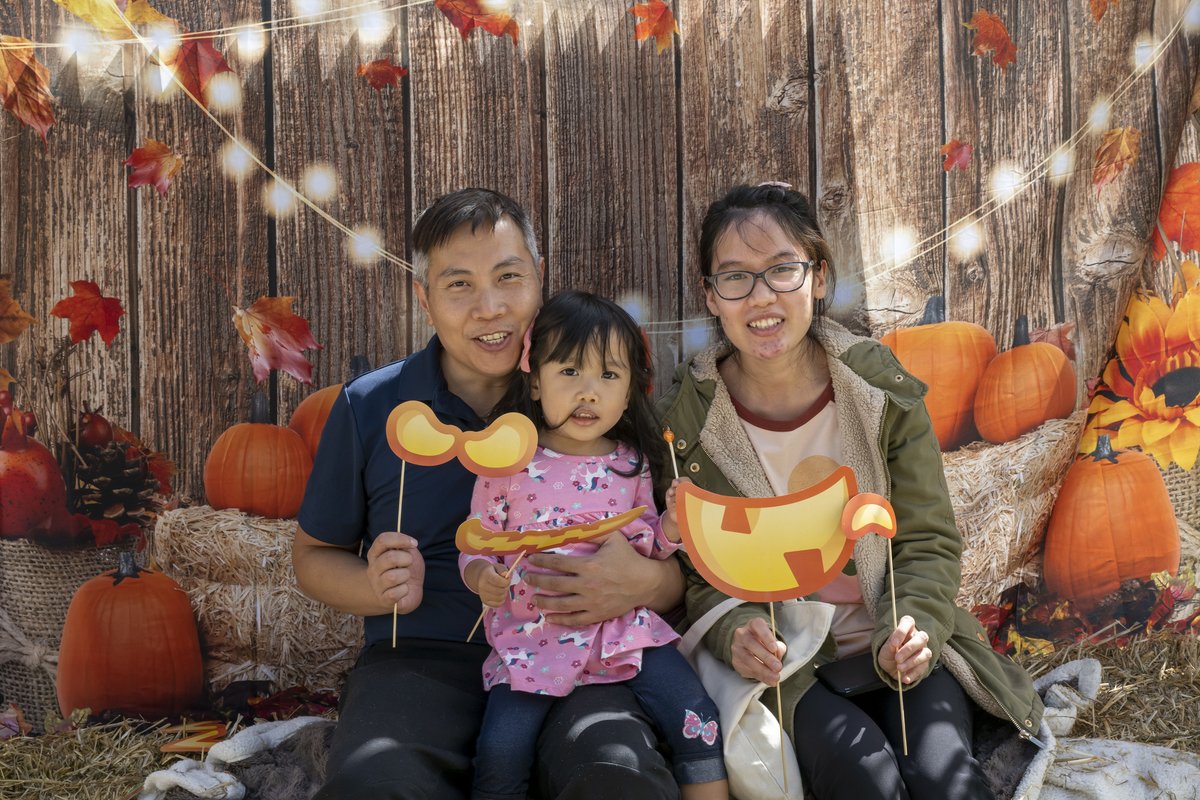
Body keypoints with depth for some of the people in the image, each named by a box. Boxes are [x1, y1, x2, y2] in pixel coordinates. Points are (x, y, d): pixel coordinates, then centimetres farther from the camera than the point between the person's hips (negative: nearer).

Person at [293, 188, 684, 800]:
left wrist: (645, 583, -15)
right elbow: (314, 555, 17)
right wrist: (380, 587, -6)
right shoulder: (370, 408, 8)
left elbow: (678, 571, 11)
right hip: (424, 658, 1)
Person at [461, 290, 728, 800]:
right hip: (534, 637, -2)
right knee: (500, 754, -16)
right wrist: (480, 574, -20)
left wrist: (671, 527, -5)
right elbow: (478, 543, 1)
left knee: (699, 723, -11)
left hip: (624, 629, 2)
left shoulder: (630, 461, 5)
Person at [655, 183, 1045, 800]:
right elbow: (696, 575, -4)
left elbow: (928, 540, 0)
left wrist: (912, 631, -19)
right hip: (777, 663, -1)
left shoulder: (883, 390, -4)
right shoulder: (685, 421, -8)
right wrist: (735, 632, -25)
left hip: (896, 650, 2)